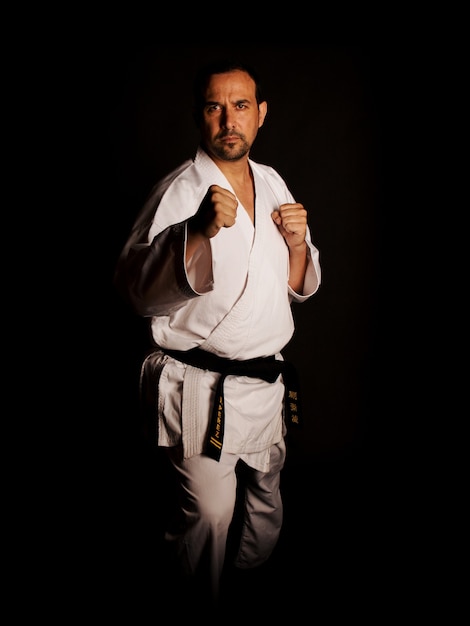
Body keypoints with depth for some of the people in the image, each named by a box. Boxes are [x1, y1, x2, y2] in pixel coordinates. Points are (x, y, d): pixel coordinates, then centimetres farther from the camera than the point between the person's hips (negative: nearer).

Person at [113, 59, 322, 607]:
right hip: (200, 389, -6)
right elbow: (137, 289, -24)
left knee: (267, 494, 22)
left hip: (266, 378, 7)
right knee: (209, 513, -3)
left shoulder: (273, 185, 8)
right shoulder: (178, 191, -12)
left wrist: (297, 243, -7)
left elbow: (296, 288, 14)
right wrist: (199, 231, -37)